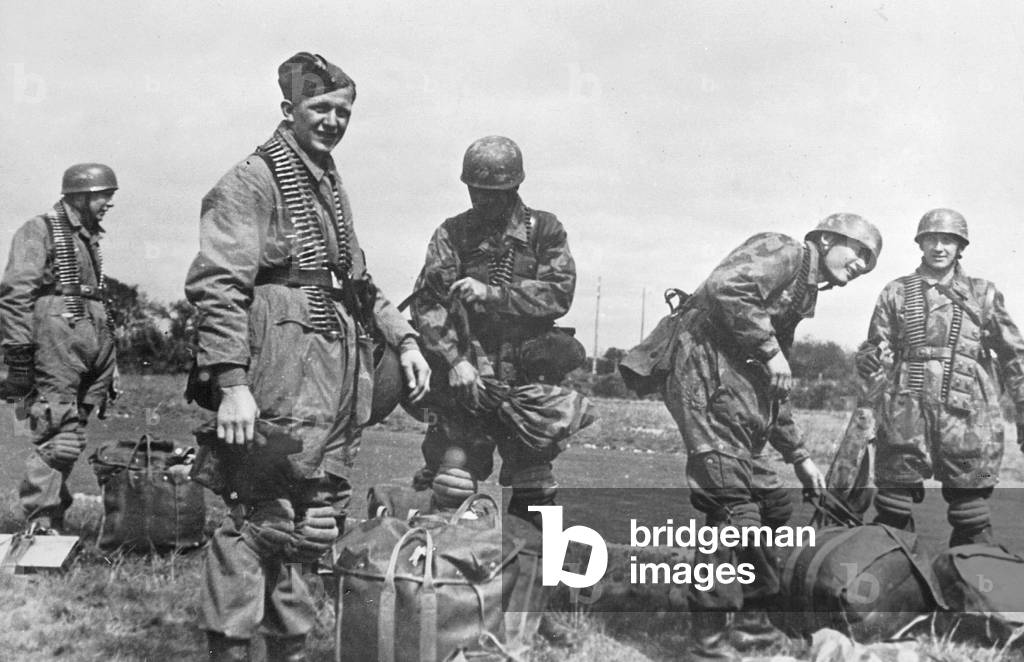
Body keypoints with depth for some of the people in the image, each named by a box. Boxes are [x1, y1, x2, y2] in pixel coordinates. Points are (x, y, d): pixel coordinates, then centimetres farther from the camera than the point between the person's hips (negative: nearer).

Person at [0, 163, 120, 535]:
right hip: (55, 346, -8)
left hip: (93, 346, 8)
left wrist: (107, 363, 20)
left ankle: (52, 518, 15)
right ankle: (40, 525, -7)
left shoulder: (88, 237, 22)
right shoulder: (40, 230, -2)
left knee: (68, 438, 8)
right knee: (59, 440, -11)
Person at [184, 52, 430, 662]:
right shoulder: (252, 183, -6)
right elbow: (218, 288, -15)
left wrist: (404, 338, 17)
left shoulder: (331, 188, 20)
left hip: (338, 381, 8)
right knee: (260, 520, -5)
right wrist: (231, 384, -23)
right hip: (281, 385, -8)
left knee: (316, 520, 12)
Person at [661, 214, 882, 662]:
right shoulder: (785, 253, 0)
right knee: (733, 510, -14)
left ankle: (751, 623, 25)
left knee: (772, 507, 13)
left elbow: (774, 391, 30)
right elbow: (724, 288, -22)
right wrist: (770, 350, -14)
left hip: (742, 396, 10)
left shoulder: (801, 294, 27)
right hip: (708, 381, -10)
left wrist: (798, 456, 28)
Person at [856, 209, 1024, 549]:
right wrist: (869, 359, -15)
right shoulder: (897, 292, 12)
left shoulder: (983, 294, 10)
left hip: (967, 416, 0)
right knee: (893, 510, 1)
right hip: (907, 415, 0)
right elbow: (878, 345, 9)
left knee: (970, 515, 3)